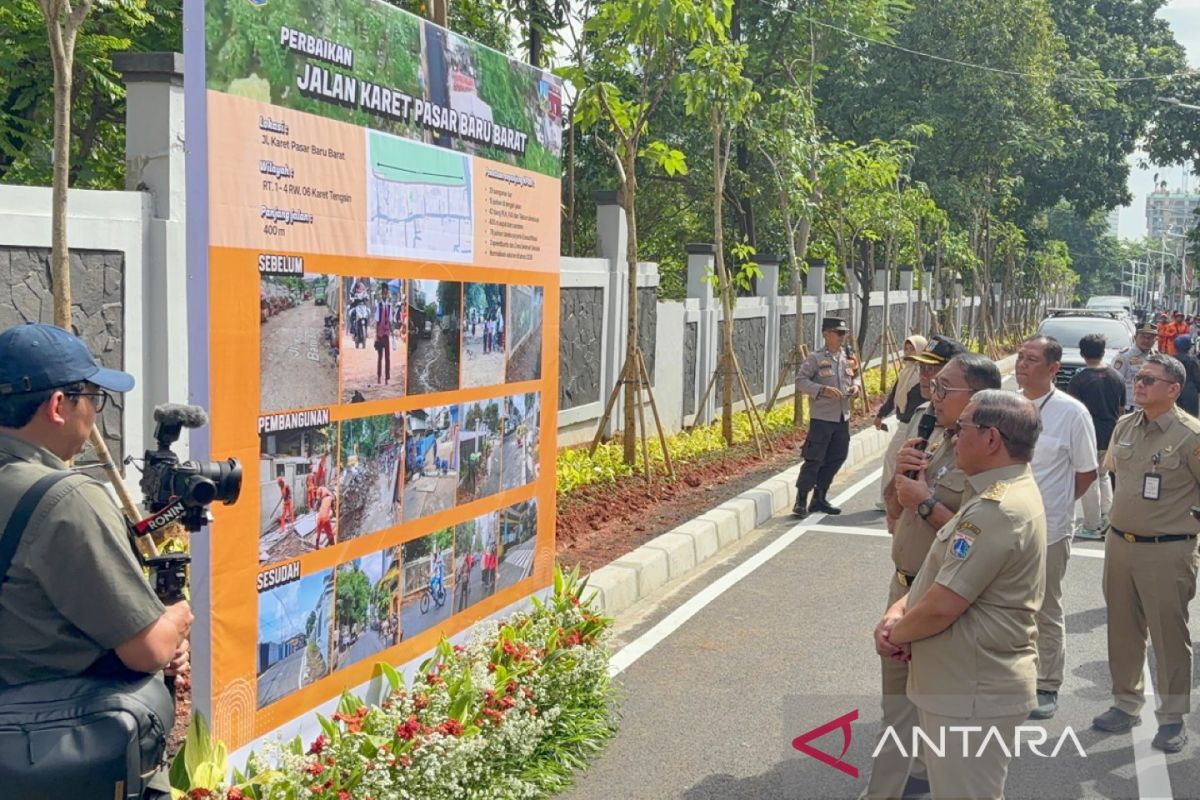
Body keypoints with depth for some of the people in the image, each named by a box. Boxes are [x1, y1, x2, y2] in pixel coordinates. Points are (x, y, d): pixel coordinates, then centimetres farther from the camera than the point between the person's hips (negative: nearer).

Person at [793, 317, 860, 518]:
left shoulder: (847, 358, 10)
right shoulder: (815, 358, -8)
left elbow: (853, 378, 23)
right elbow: (800, 381, -12)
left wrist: (855, 388, 0)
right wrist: (823, 390, -22)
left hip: (843, 418, 7)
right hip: (822, 417, -7)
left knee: (836, 458, 11)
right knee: (814, 459, -7)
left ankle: (819, 498, 23)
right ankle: (801, 501, 1)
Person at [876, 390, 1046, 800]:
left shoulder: (995, 511, -25)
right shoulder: (1009, 490, 10)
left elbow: (941, 607, -26)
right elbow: (945, 574, 15)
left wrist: (895, 633, -7)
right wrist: (899, 610, -1)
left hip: (973, 695, -10)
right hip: (973, 685, 10)